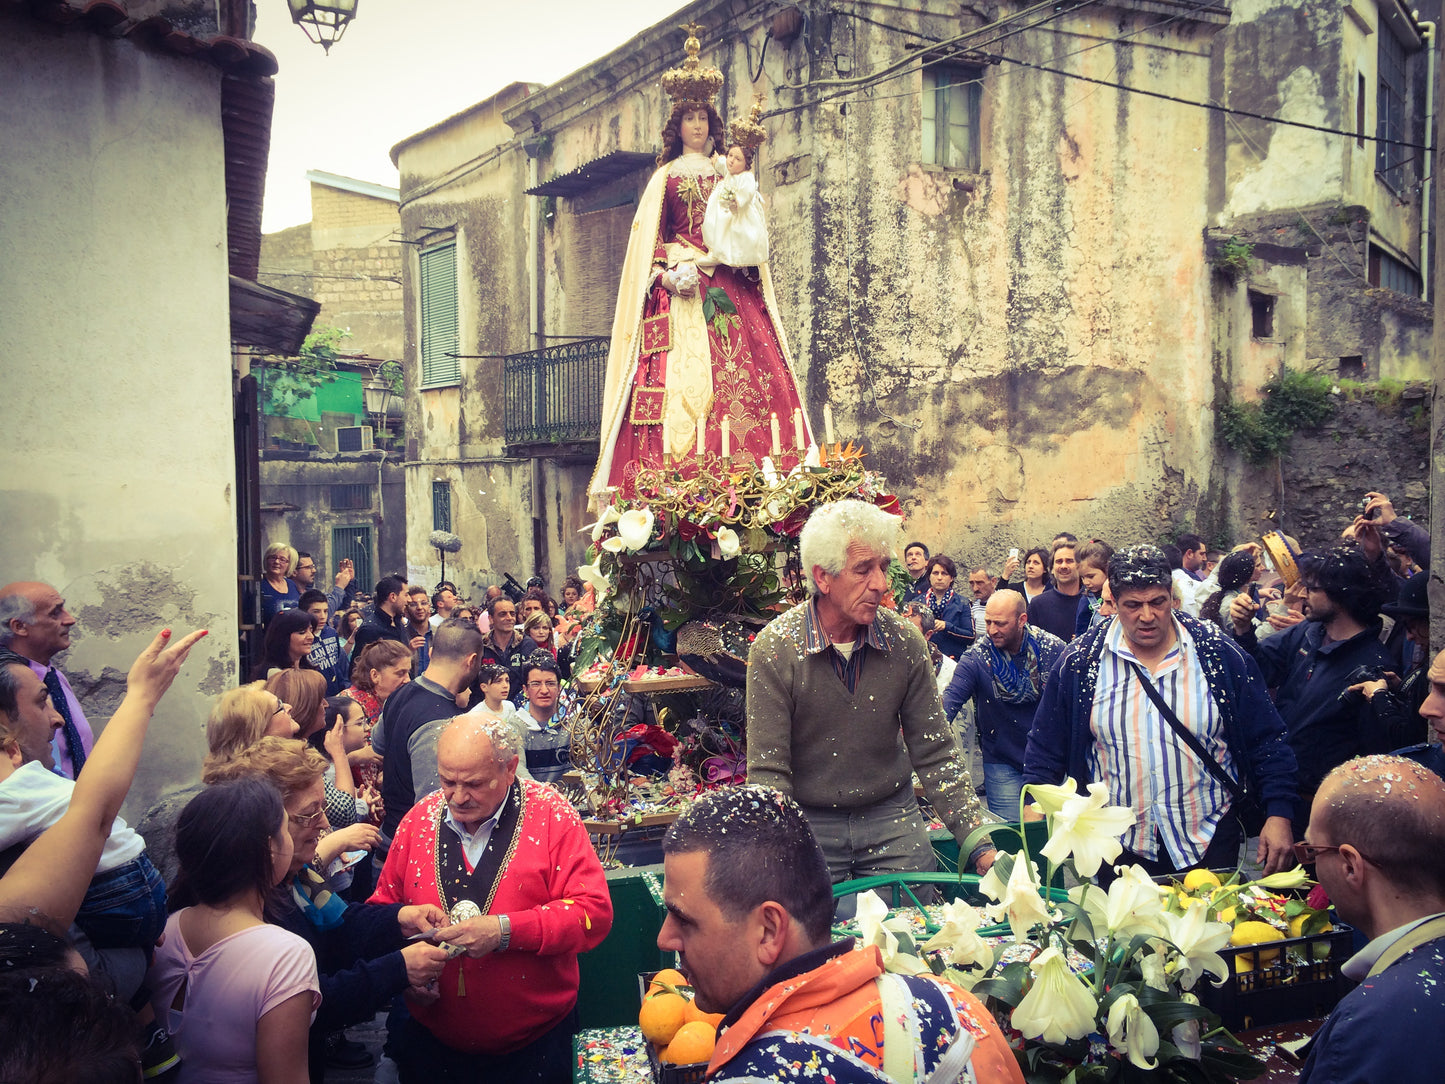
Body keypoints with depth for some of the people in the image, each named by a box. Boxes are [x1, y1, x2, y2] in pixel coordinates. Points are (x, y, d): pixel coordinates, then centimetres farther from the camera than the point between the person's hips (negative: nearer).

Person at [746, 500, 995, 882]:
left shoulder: (904, 642, -8)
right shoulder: (774, 649, -16)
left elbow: (935, 754, -3)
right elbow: (768, 772, -15)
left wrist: (980, 846, -11)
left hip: (892, 819, 3)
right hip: (808, 824, -2)